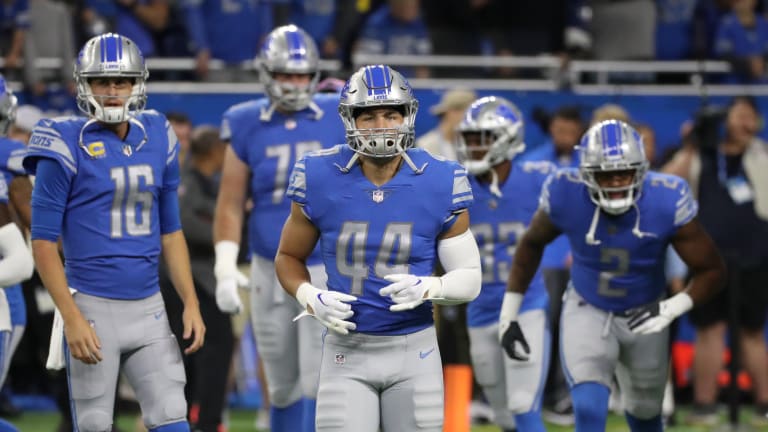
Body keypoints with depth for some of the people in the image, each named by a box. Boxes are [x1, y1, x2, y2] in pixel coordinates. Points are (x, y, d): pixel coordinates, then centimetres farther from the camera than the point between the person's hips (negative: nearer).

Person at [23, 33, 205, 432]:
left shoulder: (157, 140, 7)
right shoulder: (69, 146, -9)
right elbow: (43, 241, -9)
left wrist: (190, 302, 7)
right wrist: (72, 318, -16)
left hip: (149, 308, 5)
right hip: (93, 308, -5)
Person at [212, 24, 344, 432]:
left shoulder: (338, 119, -3)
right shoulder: (247, 127, -1)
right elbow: (231, 203, 2)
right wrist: (225, 267, -8)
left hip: (326, 267, -2)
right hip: (270, 271, 2)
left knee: (318, 382, -10)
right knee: (283, 384, 11)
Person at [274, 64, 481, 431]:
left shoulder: (438, 185, -7)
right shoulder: (322, 180, -7)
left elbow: (469, 278, 0)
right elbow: (289, 257, 9)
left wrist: (427, 288, -21)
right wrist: (311, 299, -11)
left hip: (414, 349, 1)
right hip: (348, 350, -1)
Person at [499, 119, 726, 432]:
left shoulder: (666, 203, -26)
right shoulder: (566, 196, -23)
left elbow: (712, 271, -17)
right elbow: (532, 244, -1)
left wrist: (672, 309, -33)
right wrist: (508, 314, 0)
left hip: (644, 319, 1)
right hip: (587, 312, -1)